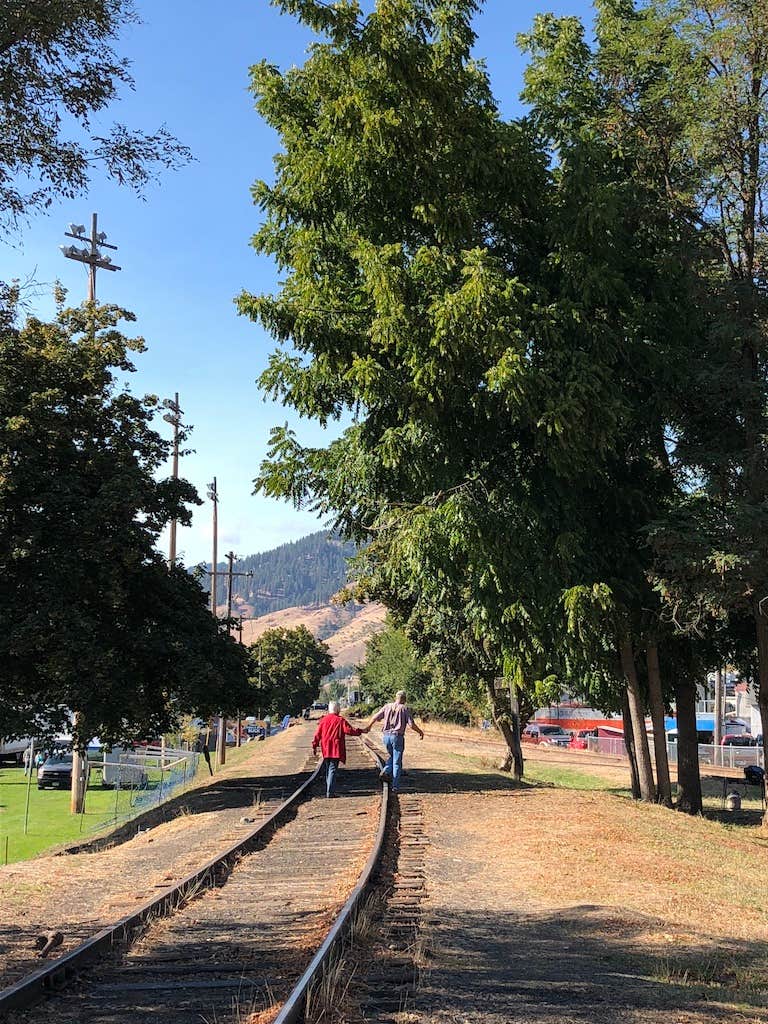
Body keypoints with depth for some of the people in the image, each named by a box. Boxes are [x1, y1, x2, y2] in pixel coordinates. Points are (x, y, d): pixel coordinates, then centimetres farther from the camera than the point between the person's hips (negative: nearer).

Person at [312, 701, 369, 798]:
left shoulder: (323, 720, 6)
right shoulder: (340, 720, -8)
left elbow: (317, 734, 7)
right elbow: (349, 730, -14)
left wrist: (314, 746, 14)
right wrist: (361, 731, -4)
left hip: (325, 750, 5)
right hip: (336, 750, -5)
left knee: (328, 770, 17)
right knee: (333, 770, -5)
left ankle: (328, 790, 22)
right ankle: (330, 792, -10)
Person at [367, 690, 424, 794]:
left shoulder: (387, 707, 7)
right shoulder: (404, 709, -3)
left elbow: (375, 717, 7)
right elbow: (412, 725, -8)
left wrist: (368, 727, 24)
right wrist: (420, 732, 9)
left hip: (386, 735, 4)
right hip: (397, 736, -4)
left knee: (392, 756, 26)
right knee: (397, 762, 4)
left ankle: (386, 771, 2)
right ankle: (395, 786, 3)